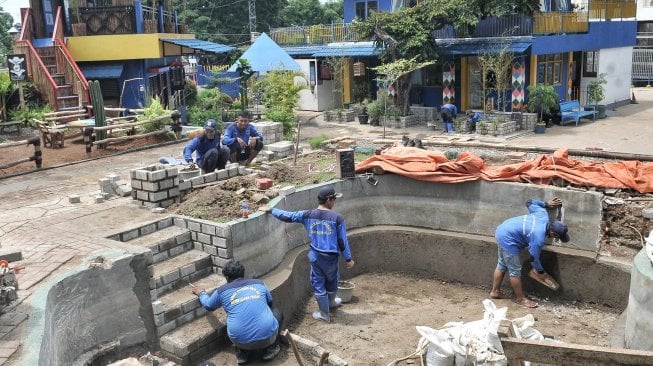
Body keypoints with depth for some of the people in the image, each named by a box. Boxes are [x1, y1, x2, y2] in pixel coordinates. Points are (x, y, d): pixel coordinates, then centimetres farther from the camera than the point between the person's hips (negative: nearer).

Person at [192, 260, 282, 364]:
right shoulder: (259, 284, 12)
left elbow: (208, 305, 29)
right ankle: (270, 349, 20)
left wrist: (201, 293, 50)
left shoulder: (222, 291, 8)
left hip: (242, 341, 1)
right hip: (267, 337, -1)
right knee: (276, 313, 30)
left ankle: (243, 353, 18)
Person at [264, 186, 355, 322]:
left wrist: (271, 210, 15)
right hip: (331, 257, -1)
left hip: (315, 256, 2)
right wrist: (348, 259, 1)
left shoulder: (308, 215, -6)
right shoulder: (337, 217, -14)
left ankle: (324, 314, 23)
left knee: (318, 284, 14)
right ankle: (331, 302, 49)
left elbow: (287, 216, 1)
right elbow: (342, 241, -9)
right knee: (332, 281, 24)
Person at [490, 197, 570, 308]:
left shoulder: (543, 215, -4)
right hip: (507, 239, -10)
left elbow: (529, 202, 12)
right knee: (515, 270, 1)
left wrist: (546, 203, 22)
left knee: (502, 265, 20)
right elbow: (534, 257, -10)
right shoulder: (539, 237, -23)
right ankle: (520, 298, 14)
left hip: (502, 230, 10)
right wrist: (541, 273, 5)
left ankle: (495, 292, 31)